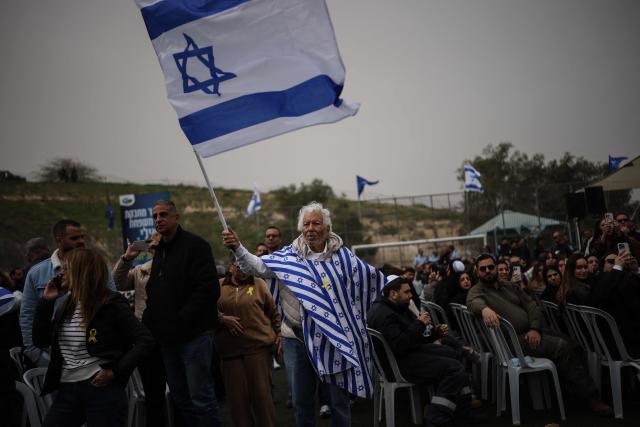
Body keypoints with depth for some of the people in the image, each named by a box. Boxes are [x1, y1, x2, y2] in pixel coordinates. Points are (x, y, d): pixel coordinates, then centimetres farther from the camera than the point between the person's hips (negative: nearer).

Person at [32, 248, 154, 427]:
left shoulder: (111, 304, -9)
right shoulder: (65, 305, 10)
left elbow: (145, 341, -12)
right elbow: (40, 341, 14)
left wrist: (115, 372, -17)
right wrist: (46, 301, 6)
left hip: (103, 389, -6)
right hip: (68, 389, 6)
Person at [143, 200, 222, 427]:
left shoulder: (194, 245, -9)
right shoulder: (160, 251, 17)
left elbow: (208, 289, -20)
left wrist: (181, 320, -21)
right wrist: (149, 320, 9)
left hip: (193, 334, -8)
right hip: (168, 337, 8)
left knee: (201, 398, -4)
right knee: (179, 397, 15)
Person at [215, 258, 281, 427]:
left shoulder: (258, 284, 7)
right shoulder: (218, 286, 9)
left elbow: (273, 311, 10)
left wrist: (279, 333, 6)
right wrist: (222, 318, -11)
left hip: (258, 346, -1)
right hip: (230, 348, 1)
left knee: (261, 392, 0)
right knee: (236, 394, 4)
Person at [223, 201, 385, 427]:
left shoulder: (342, 256, 0)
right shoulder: (288, 256, 1)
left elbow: (372, 277, 10)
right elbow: (257, 266, -9)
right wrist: (237, 248, -24)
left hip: (335, 339, -1)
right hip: (297, 338, 1)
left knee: (339, 400, 10)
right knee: (301, 402, 14)